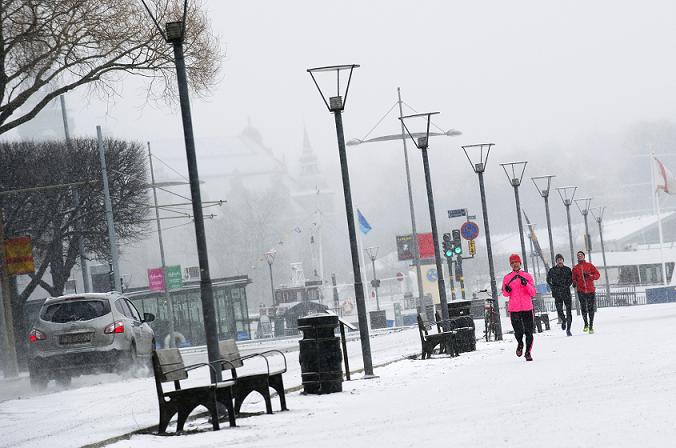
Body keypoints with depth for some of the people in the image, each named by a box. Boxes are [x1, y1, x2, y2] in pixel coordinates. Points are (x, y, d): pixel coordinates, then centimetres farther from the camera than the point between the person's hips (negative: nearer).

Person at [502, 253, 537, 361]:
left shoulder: (527, 276, 9)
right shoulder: (507, 278, 8)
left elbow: (533, 293, 5)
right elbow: (505, 294, 15)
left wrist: (526, 285, -12)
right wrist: (507, 291, -8)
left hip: (527, 308, 0)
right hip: (514, 309, 0)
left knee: (529, 332, -3)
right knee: (518, 331, -7)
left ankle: (528, 352, 9)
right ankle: (520, 344, 24)